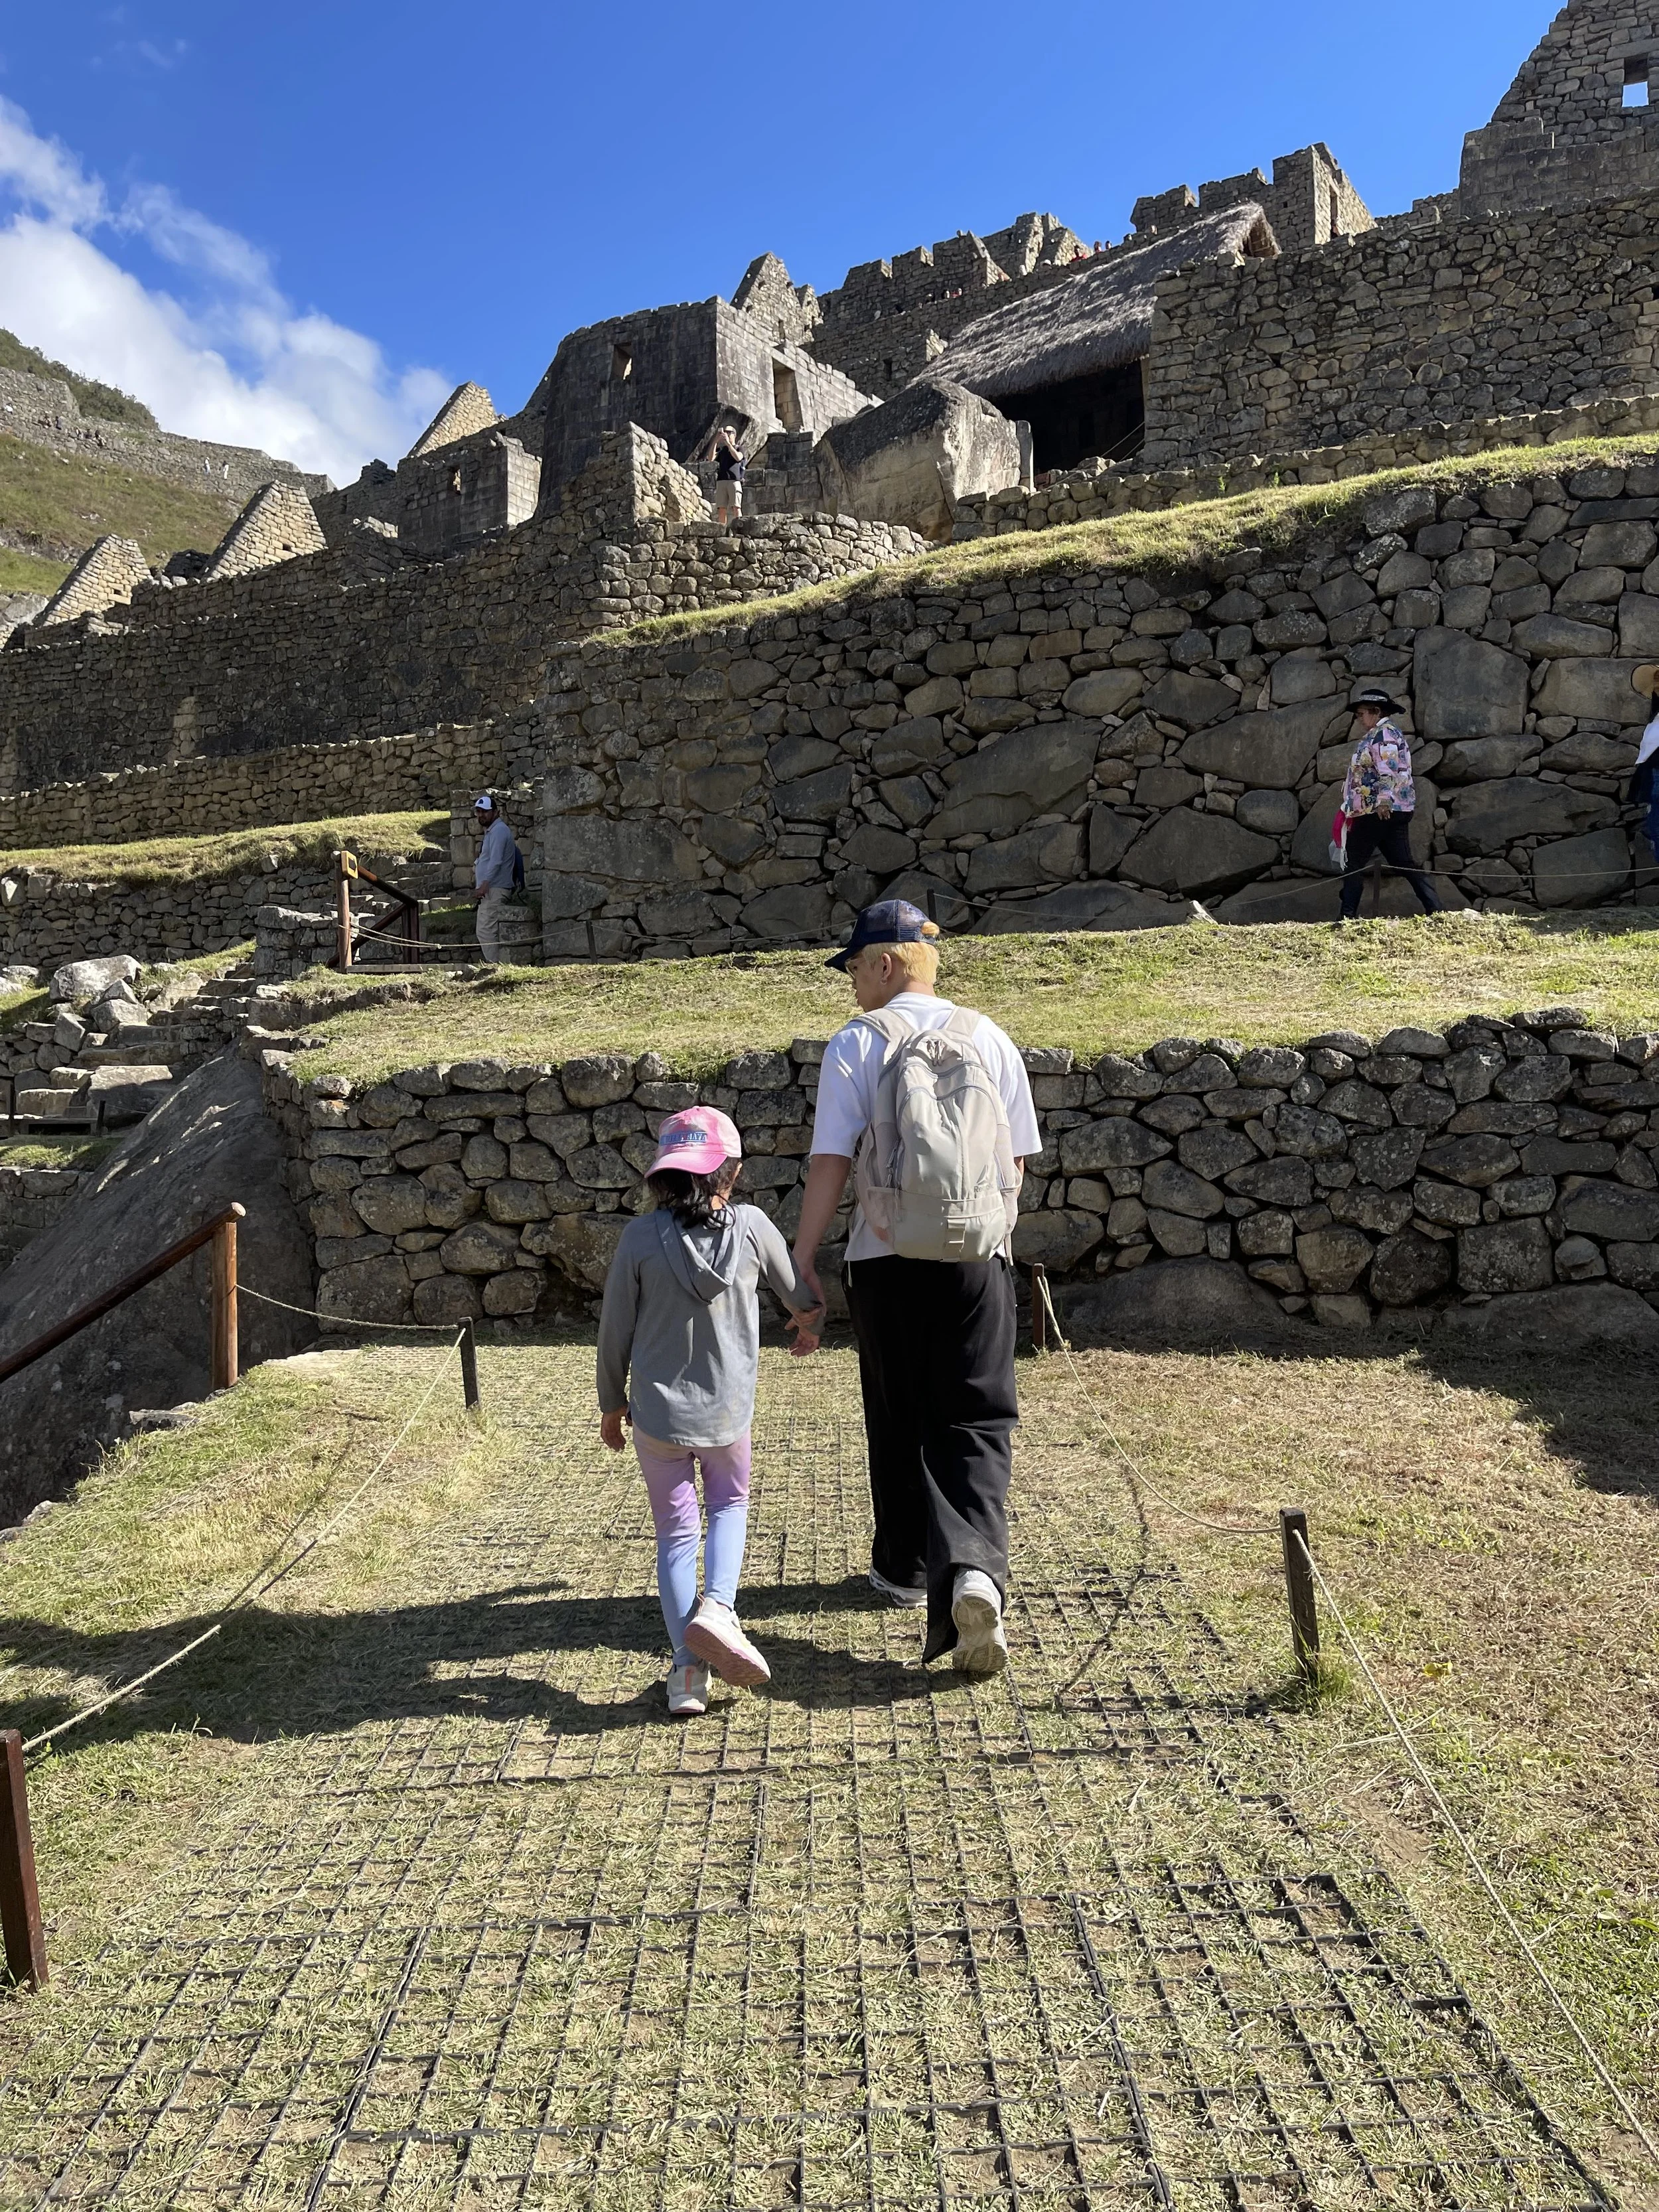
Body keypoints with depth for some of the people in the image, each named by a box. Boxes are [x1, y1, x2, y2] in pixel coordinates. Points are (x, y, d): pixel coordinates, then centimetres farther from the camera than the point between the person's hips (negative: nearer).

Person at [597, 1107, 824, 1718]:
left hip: (657, 1414, 0)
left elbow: (615, 1331, -4)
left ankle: (687, 1668, 7)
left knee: (675, 1533, 14)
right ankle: (718, 1606, 1)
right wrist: (808, 1325, 32)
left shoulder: (640, 1236, -11)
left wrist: (612, 1403, 12)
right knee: (730, 1502, 25)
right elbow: (801, 1294, 9)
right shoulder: (751, 1227, -9)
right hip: (728, 1413, 0)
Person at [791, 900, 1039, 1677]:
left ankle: (906, 1568, 29)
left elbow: (831, 1161, -10)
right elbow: (1015, 1158, 8)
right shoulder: (987, 1037, 5)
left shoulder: (856, 1043, -4)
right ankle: (973, 1569, -16)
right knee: (976, 1421, 5)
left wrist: (801, 1260, -5)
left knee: (899, 1419, 15)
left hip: (886, 1260, -1)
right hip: (977, 1257, 2)